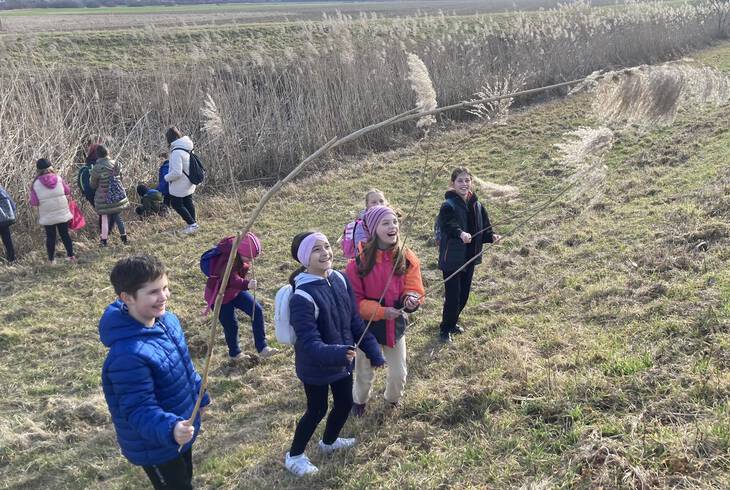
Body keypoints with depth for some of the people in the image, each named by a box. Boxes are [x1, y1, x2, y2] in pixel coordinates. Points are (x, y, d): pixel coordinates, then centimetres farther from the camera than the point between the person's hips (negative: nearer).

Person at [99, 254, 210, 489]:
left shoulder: (167, 320, -7)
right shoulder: (128, 355, -37)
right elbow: (139, 410, -33)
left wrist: (199, 396, 20)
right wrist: (170, 429, -50)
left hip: (181, 429, 9)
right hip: (155, 446, -8)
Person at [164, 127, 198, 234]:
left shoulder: (176, 152, -26)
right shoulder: (187, 147, 1)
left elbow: (176, 172, -29)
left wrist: (167, 178, -11)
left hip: (180, 185, -9)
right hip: (189, 183, 9)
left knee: (176, 204, 7)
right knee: (188, 203, 19)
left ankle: (192, 224, 7)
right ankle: (192, 224, 30)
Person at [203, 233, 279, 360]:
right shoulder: (228, 260, -37)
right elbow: (233, 280, -55)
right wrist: (247, 284, -70)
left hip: (236, 290, 8)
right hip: (219, 296, -8)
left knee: (257, 311, -4)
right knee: (231, 325, 1)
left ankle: (262, 347, 2)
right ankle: (234, 353, 29)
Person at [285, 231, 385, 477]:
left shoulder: (340, 279, -7)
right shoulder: (301, 297, -29)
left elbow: (355, 321, 2)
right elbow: (309, 343, -32)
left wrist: (373, 351, 2)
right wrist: (336, 354, -48)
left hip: (342, 361, 7)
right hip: (315, 367, -7)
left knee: (345, 403, 21)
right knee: (317, 411, 11)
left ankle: (329, 441, 51)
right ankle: (294, 456, 36)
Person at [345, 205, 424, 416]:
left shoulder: (407, 258, -11)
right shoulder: (360, 261, -20)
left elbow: (413, 287, -8)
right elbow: (354, 300, -16)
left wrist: (411, 299, -31)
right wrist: (381, 311, -26)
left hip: (396, 325, 3)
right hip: (368, 326, -3)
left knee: (399, 373, 17)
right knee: (364, 374, 17)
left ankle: (393, 399, 50)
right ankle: (359, 401, 49)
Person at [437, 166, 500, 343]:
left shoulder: (476, 205, 4)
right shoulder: (448, 205, -17)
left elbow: (484, 227, 11)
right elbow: (449, 224, -35)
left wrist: (492, 236, -10)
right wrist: (461, 233, -54)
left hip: (469, 257, 7)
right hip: (452, 258, -7)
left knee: (464, 294, 18)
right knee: (453, 295, -1)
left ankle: (453, 322, 40)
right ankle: (445, 329, 19)